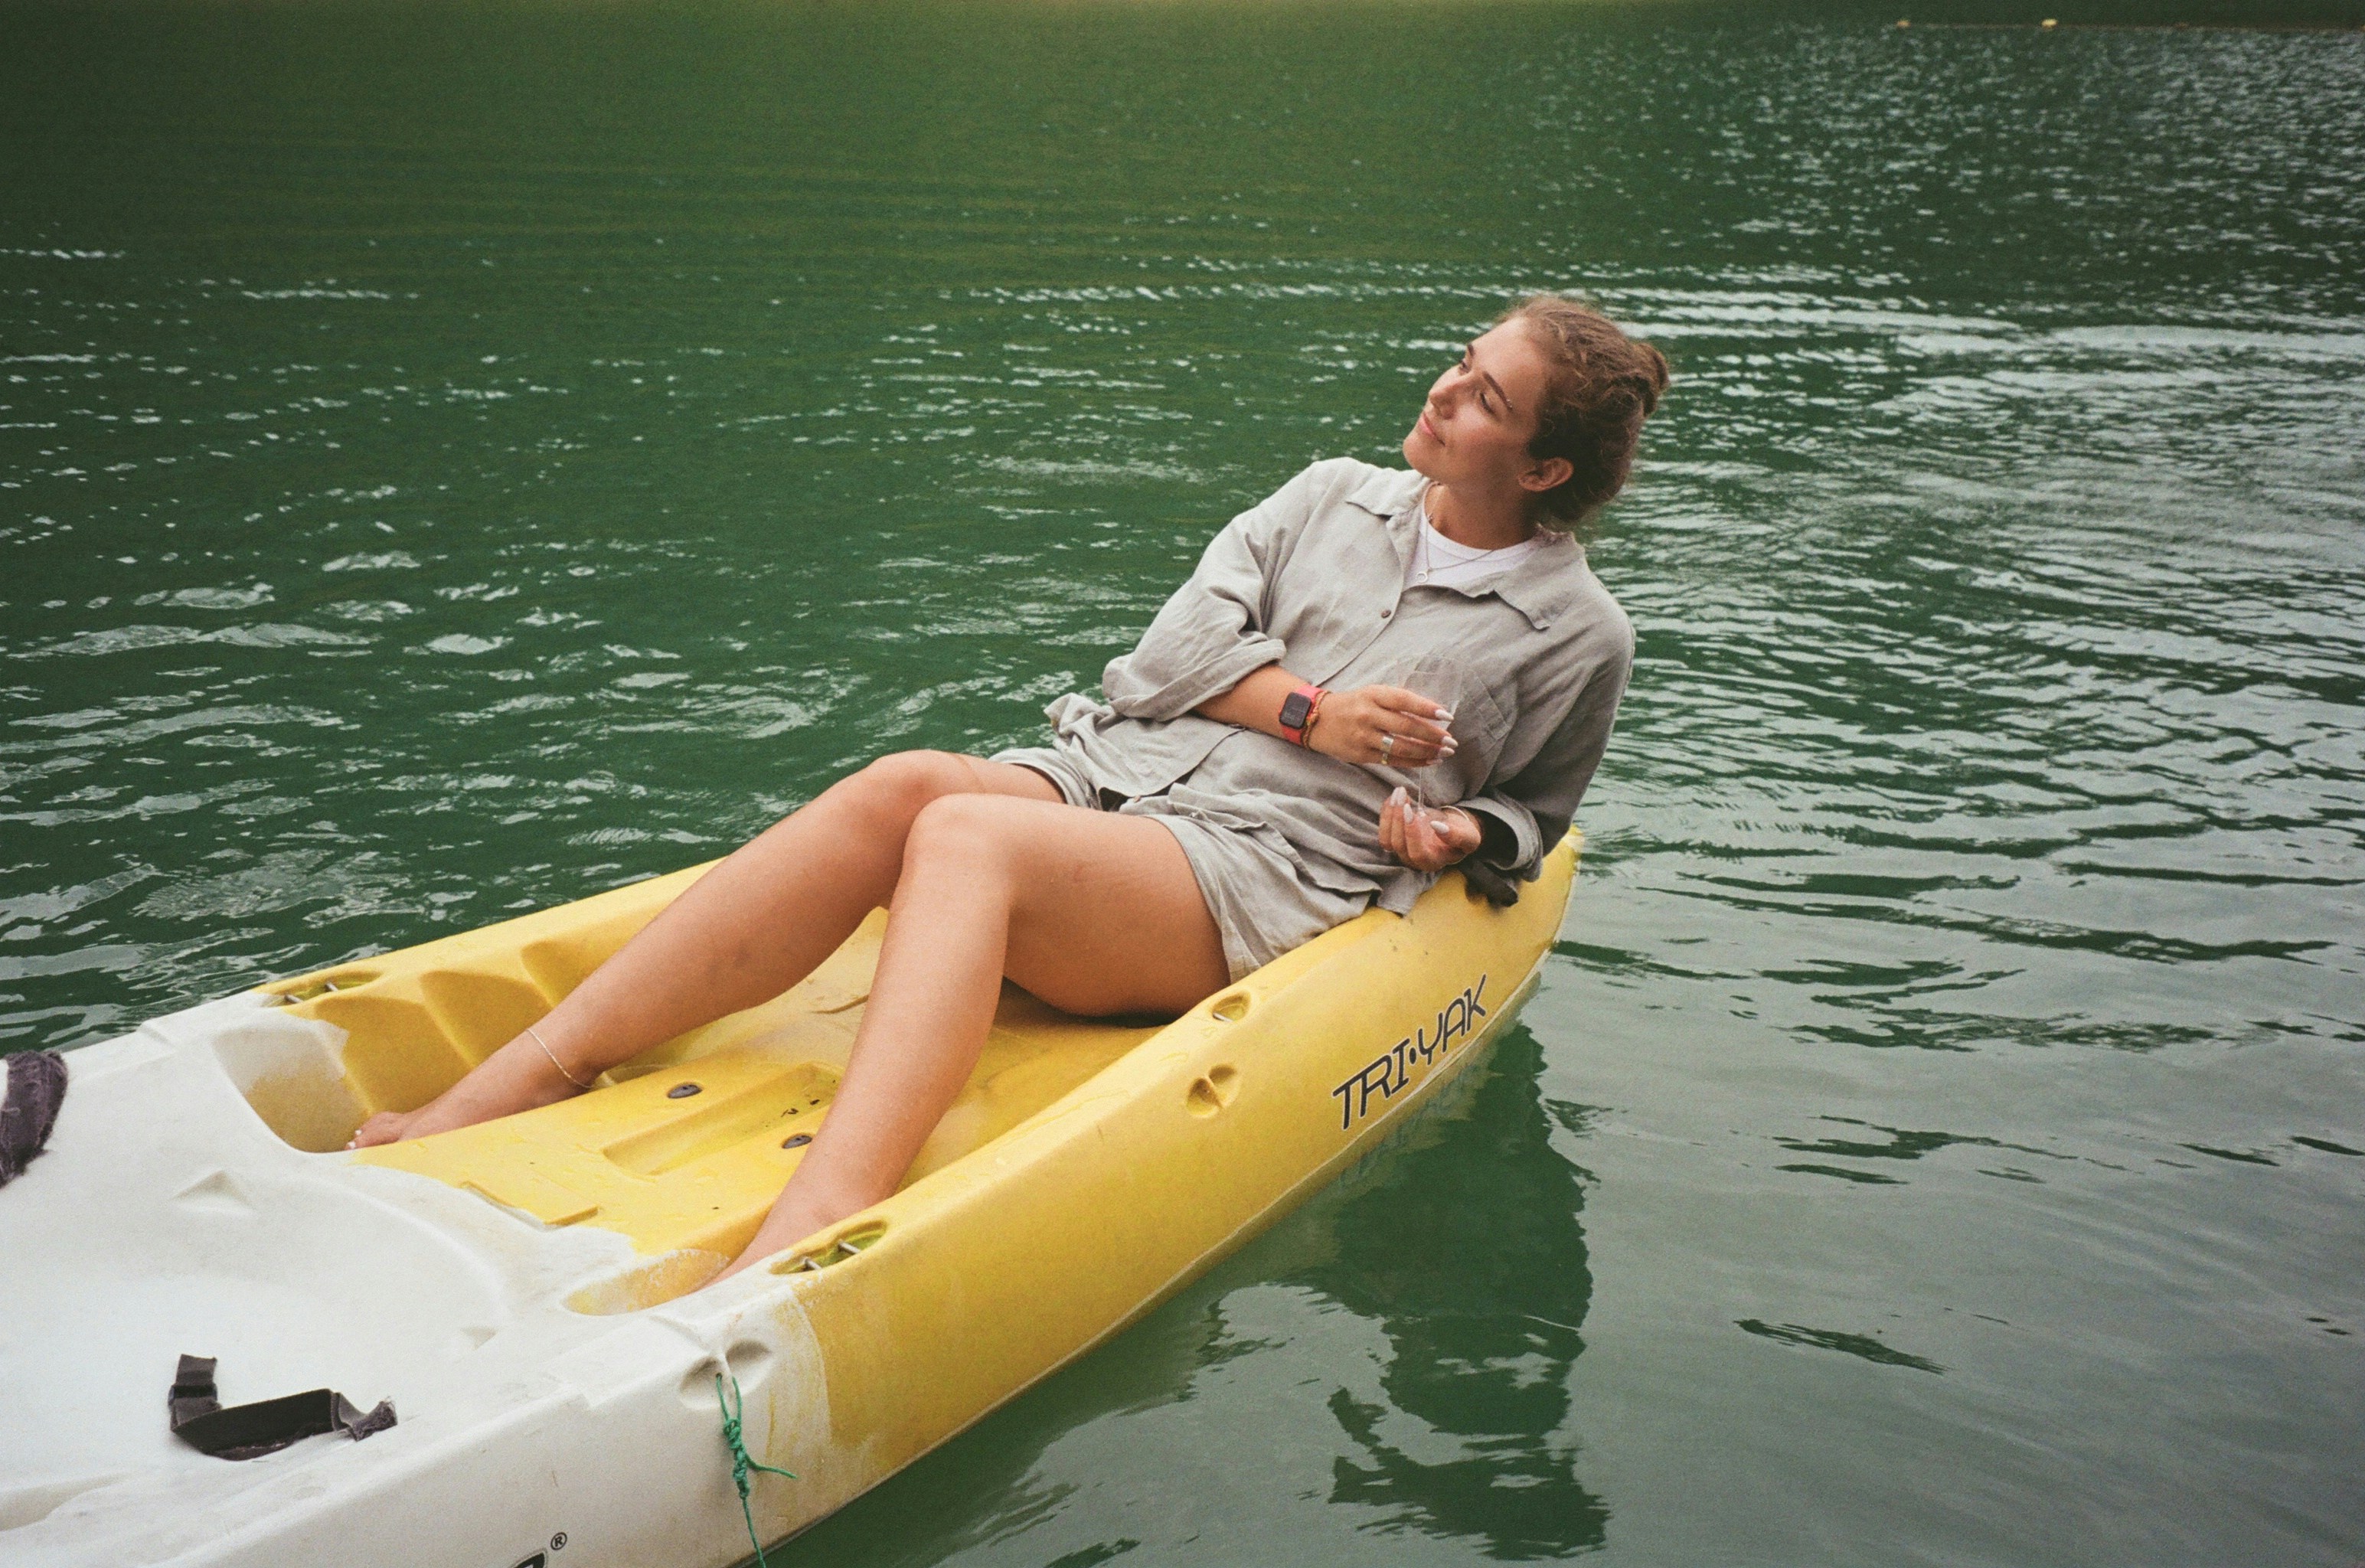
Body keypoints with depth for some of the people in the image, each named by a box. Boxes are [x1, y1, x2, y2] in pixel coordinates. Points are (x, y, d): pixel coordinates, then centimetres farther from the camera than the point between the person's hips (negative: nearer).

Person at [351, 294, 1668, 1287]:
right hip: (1111, 778, 5)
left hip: (1262, 873, -5)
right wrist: (1305, 711, -1)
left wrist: (1460, 832, -1)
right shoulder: (1334, 497, 21)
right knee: (900, 787, -29)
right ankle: (512, 1089, -32)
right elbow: (1173, 651, 15)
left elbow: (1533, 818, 21)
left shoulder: (1580, 633, 11)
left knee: (965, 839, -35)